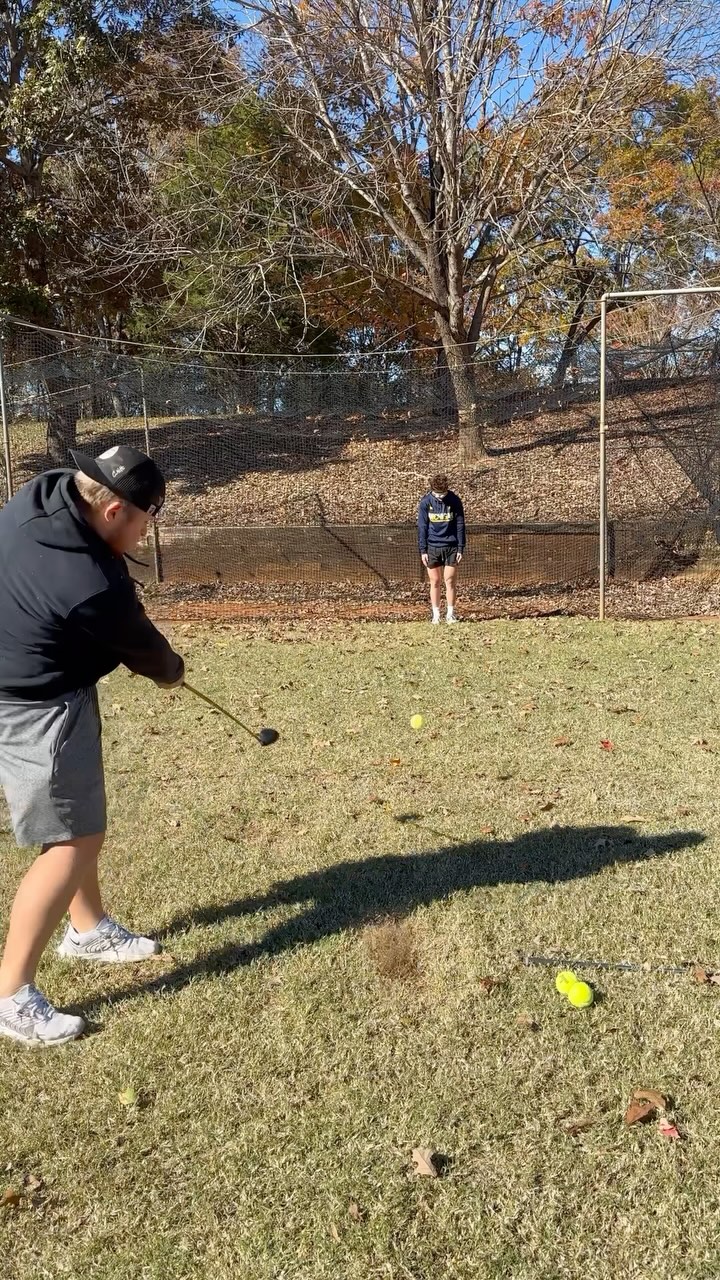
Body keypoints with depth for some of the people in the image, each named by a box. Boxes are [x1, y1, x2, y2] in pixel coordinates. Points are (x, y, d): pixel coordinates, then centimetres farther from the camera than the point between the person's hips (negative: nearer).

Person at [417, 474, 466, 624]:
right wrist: (423, 550, -5)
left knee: (450, 581, 0)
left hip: (451, 547, 0)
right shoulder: (425, 502, -5)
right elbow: (422, 527, -2)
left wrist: (461, 548, -4)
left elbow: (460, 525, -1)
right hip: (432, 547, 0)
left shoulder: (454, 501, -5)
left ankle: (450, 614, 9)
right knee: (435, 582, 5)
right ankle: (436, 614, 13)